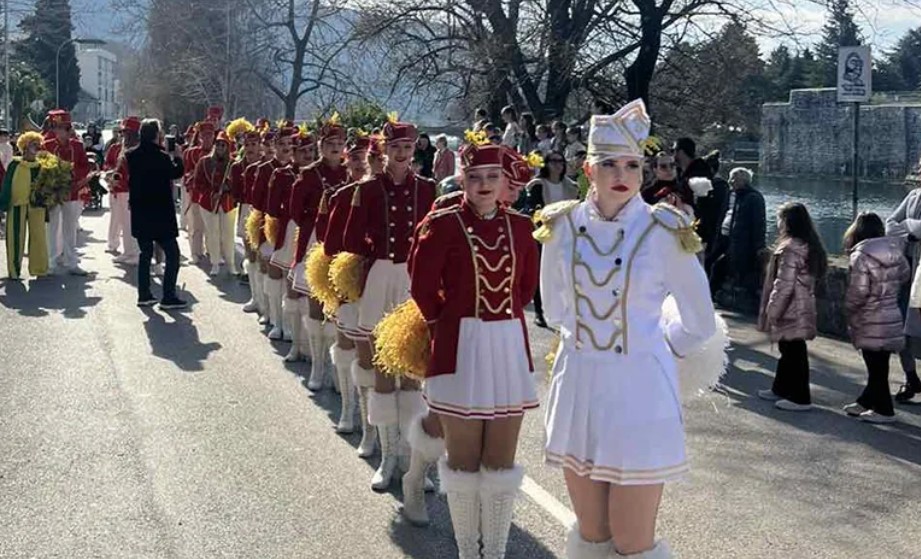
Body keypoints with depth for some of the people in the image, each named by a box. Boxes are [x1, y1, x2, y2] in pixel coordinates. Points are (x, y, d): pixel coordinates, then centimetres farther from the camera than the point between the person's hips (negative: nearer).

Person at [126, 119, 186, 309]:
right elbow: (177, 172, -4)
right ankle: (168, 297, -2)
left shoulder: (132, 156, 0)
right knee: (172, 254, 2)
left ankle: (144, 295, 15)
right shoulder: (162, 157, -17)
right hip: (160, 214, -6)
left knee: (145, 253, 16)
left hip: (139, 213, 6)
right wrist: (178, 157, 14)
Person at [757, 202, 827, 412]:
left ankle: (800, 398, 3)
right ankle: (781, 389, 30)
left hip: (791, 310, -10)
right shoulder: (809, 246, 10)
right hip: (802, 307, 10)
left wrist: (772, 310, -14)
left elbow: (784, 285, -22)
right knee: (789, 350, 18)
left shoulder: (790, 249, -20)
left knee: (793, 351, -3)